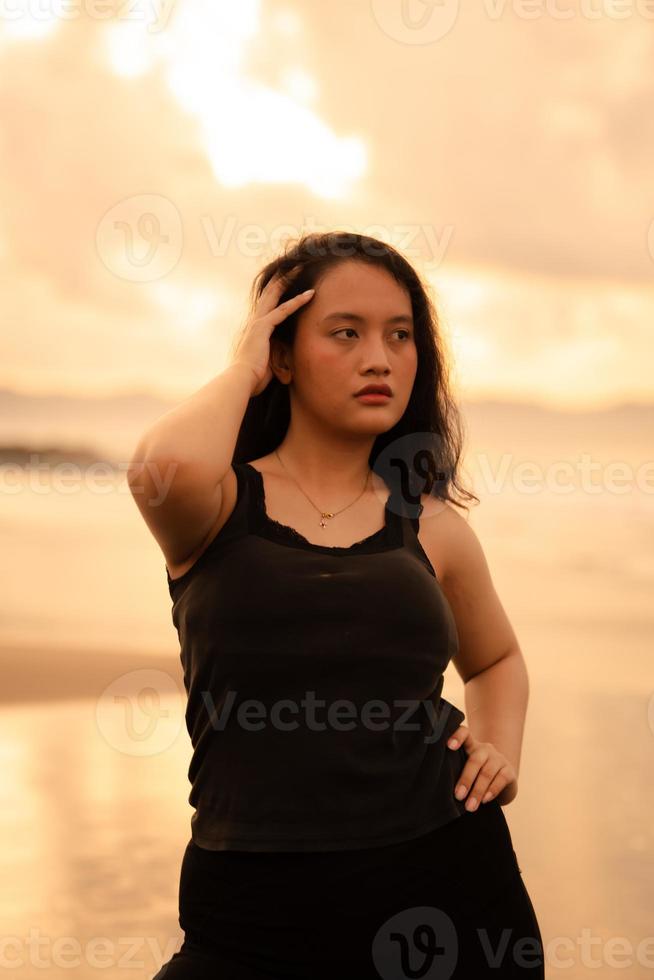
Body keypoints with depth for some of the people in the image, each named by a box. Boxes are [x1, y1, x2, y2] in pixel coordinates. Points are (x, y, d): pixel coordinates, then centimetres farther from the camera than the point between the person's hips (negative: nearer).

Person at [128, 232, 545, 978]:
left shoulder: (432, 528, 8)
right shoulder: (221, 505, 0)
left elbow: (496, 658, 27)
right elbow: (165, 467, -26)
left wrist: (501, 748, 7)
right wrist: (240, 371, -7)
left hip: (445, 886, 3)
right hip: (254, 915, -2)